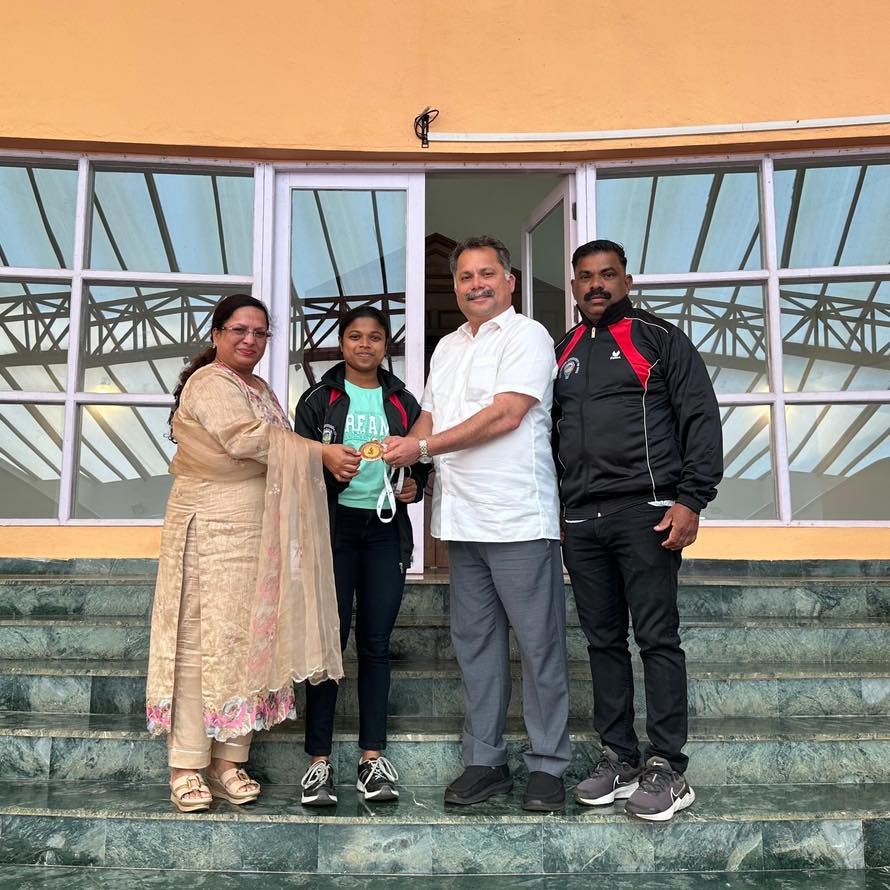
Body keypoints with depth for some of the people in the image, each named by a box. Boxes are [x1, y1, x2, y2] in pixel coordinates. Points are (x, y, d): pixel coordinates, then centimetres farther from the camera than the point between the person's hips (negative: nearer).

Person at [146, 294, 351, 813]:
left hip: (260, 536, 8)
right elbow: (246, 439, -20)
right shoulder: (209, 383, -5)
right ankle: (188, 769, 5)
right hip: (212, 531, -8)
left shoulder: (262, 390, 21)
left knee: (250, 643, 6)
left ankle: (228, 763, 14)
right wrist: (321, 454, -16)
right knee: (204, 642, -4)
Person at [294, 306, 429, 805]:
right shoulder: (319, 399, 7)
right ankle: (320, 760, 4)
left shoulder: (402, 402, 14)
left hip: (386, 529, 2)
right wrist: (329, 470, -17)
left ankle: (373, 757, 11)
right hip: (335, 526, -2)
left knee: (376, 644, 4)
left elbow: (421, 461, 19)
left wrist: (415, 486, -1)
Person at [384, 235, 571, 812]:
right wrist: (404, 449, -1)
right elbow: (430, 416, 22)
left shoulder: (526, 335, -3)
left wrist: (423, 447, -13)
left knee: (539, 643, 0)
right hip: (462, 520, 7)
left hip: (519, 519, -7)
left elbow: (505, 415, -14)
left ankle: (549, 766, 11)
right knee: (476, 644, 11)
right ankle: (485, 762, 21)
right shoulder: (448, 347, 21)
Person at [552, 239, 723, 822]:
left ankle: (667, 769, 6)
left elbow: (701, 419, -3)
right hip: (580, 521, 5)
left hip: (645, 512, -5)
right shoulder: (561, 353, 18)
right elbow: (548, 432, 20)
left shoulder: (659, 339, 4)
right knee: (603, 641, 9)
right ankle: (619, 758, 18)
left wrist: (690, 500, -13)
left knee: (658, 638, -2)